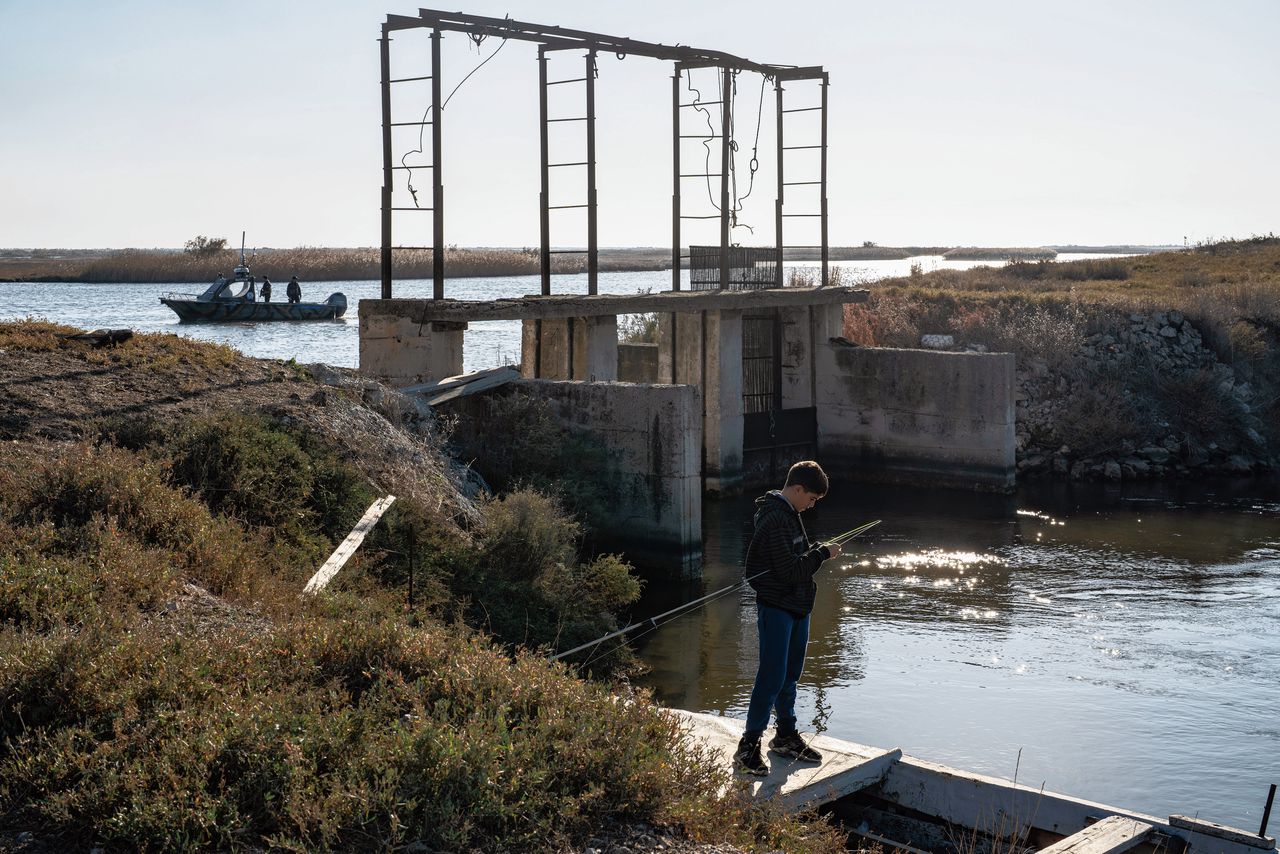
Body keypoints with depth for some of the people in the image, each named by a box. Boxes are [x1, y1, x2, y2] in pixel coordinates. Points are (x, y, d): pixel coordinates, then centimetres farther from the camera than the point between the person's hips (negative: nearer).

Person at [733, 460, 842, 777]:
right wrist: (822, 553, -14)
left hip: (797, 606, 10)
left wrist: (818, 548, 5)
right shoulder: (776, 519, -21)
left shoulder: (789, 514, 11)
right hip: (777, 607, -10)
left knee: (790, 674, 18)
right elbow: (791, 570, -24)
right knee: (772, 677, -8)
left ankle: (786, 736, 30)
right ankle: (748, 747, -2)